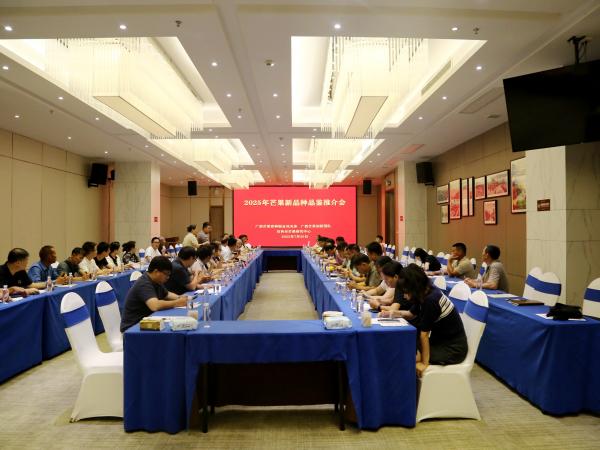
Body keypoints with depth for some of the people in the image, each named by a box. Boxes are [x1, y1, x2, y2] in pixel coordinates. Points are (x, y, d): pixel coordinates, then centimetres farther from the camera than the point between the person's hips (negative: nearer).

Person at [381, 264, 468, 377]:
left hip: (453, 349, -9)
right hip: (440, 340, 9)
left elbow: (424, 334, -22)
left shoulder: (431, 300, -27)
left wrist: (424, 363, -17)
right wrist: (393, 313, 0)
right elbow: (412, 314, 15)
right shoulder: (426, 292, -2)